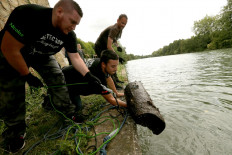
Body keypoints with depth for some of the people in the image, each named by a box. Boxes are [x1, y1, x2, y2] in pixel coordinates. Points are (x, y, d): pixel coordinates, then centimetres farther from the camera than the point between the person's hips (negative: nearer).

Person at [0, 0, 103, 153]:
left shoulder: (69, 35, -19)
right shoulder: (28, 14, -36)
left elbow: (75, 57, -16)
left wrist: (89, 76, -27)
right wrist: (27, 75, -22)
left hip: (43, 57, 4)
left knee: (58, 80, -8)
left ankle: (70, 112, 9)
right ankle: (14, 131, 14)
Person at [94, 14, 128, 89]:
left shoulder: (120, 28, 2)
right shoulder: (114, 29, -28)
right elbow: (109, 46, -38)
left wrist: (117, 46, -4)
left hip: (104, 48, 10)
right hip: (99, 48, -9)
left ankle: (116, 79, 27)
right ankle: (114, 84, -14)